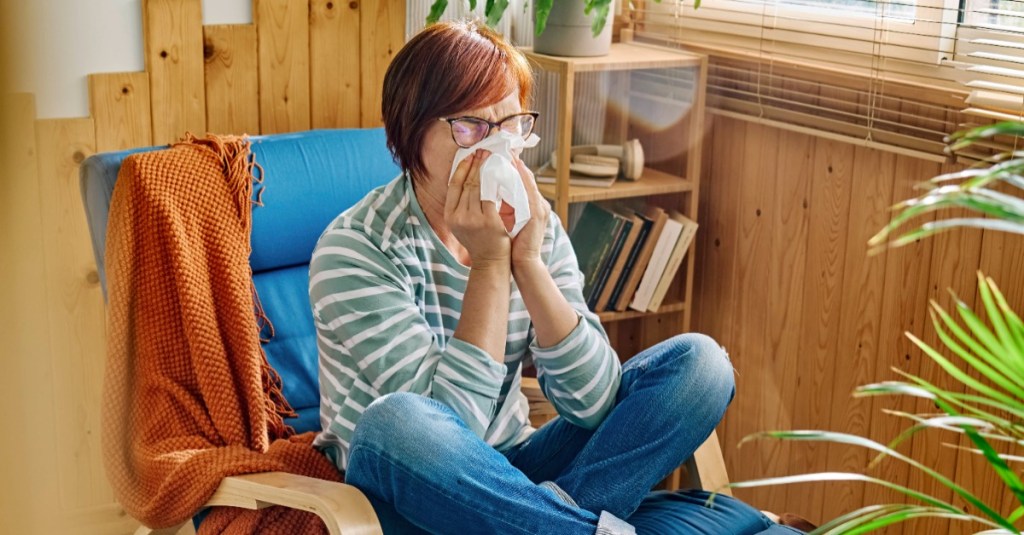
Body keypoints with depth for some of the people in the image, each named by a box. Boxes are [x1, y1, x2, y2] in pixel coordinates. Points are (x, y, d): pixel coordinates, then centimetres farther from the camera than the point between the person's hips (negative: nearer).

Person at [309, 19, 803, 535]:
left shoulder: (536, 226, -2)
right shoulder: (354, 250, -16)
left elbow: (595, 404, -11)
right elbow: (451, 421, -24)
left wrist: (528, 260, -20)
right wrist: (489, 262, -22)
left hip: (511, 475, 5)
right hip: (403, 490, -4)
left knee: (698, 362, -8)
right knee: (394, 421, -40)